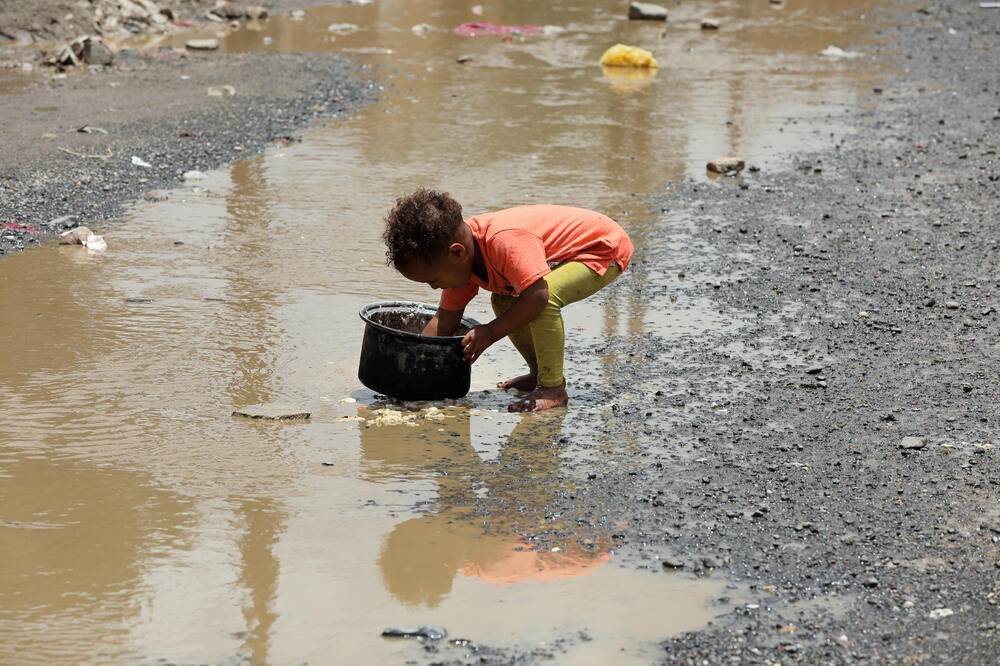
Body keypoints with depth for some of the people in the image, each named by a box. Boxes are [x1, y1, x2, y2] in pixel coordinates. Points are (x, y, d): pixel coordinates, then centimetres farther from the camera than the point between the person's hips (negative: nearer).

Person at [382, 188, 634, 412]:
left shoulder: (505, 241, -36)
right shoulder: (459, 262, -6)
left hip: (607, 248, -10)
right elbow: (445, 319, 2)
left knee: (545, 297, -31)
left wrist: (491, 333, -28)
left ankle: (553, 388, -17)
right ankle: (540, 373, 23)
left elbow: (537, 296, -40)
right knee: (502, 301, 9)